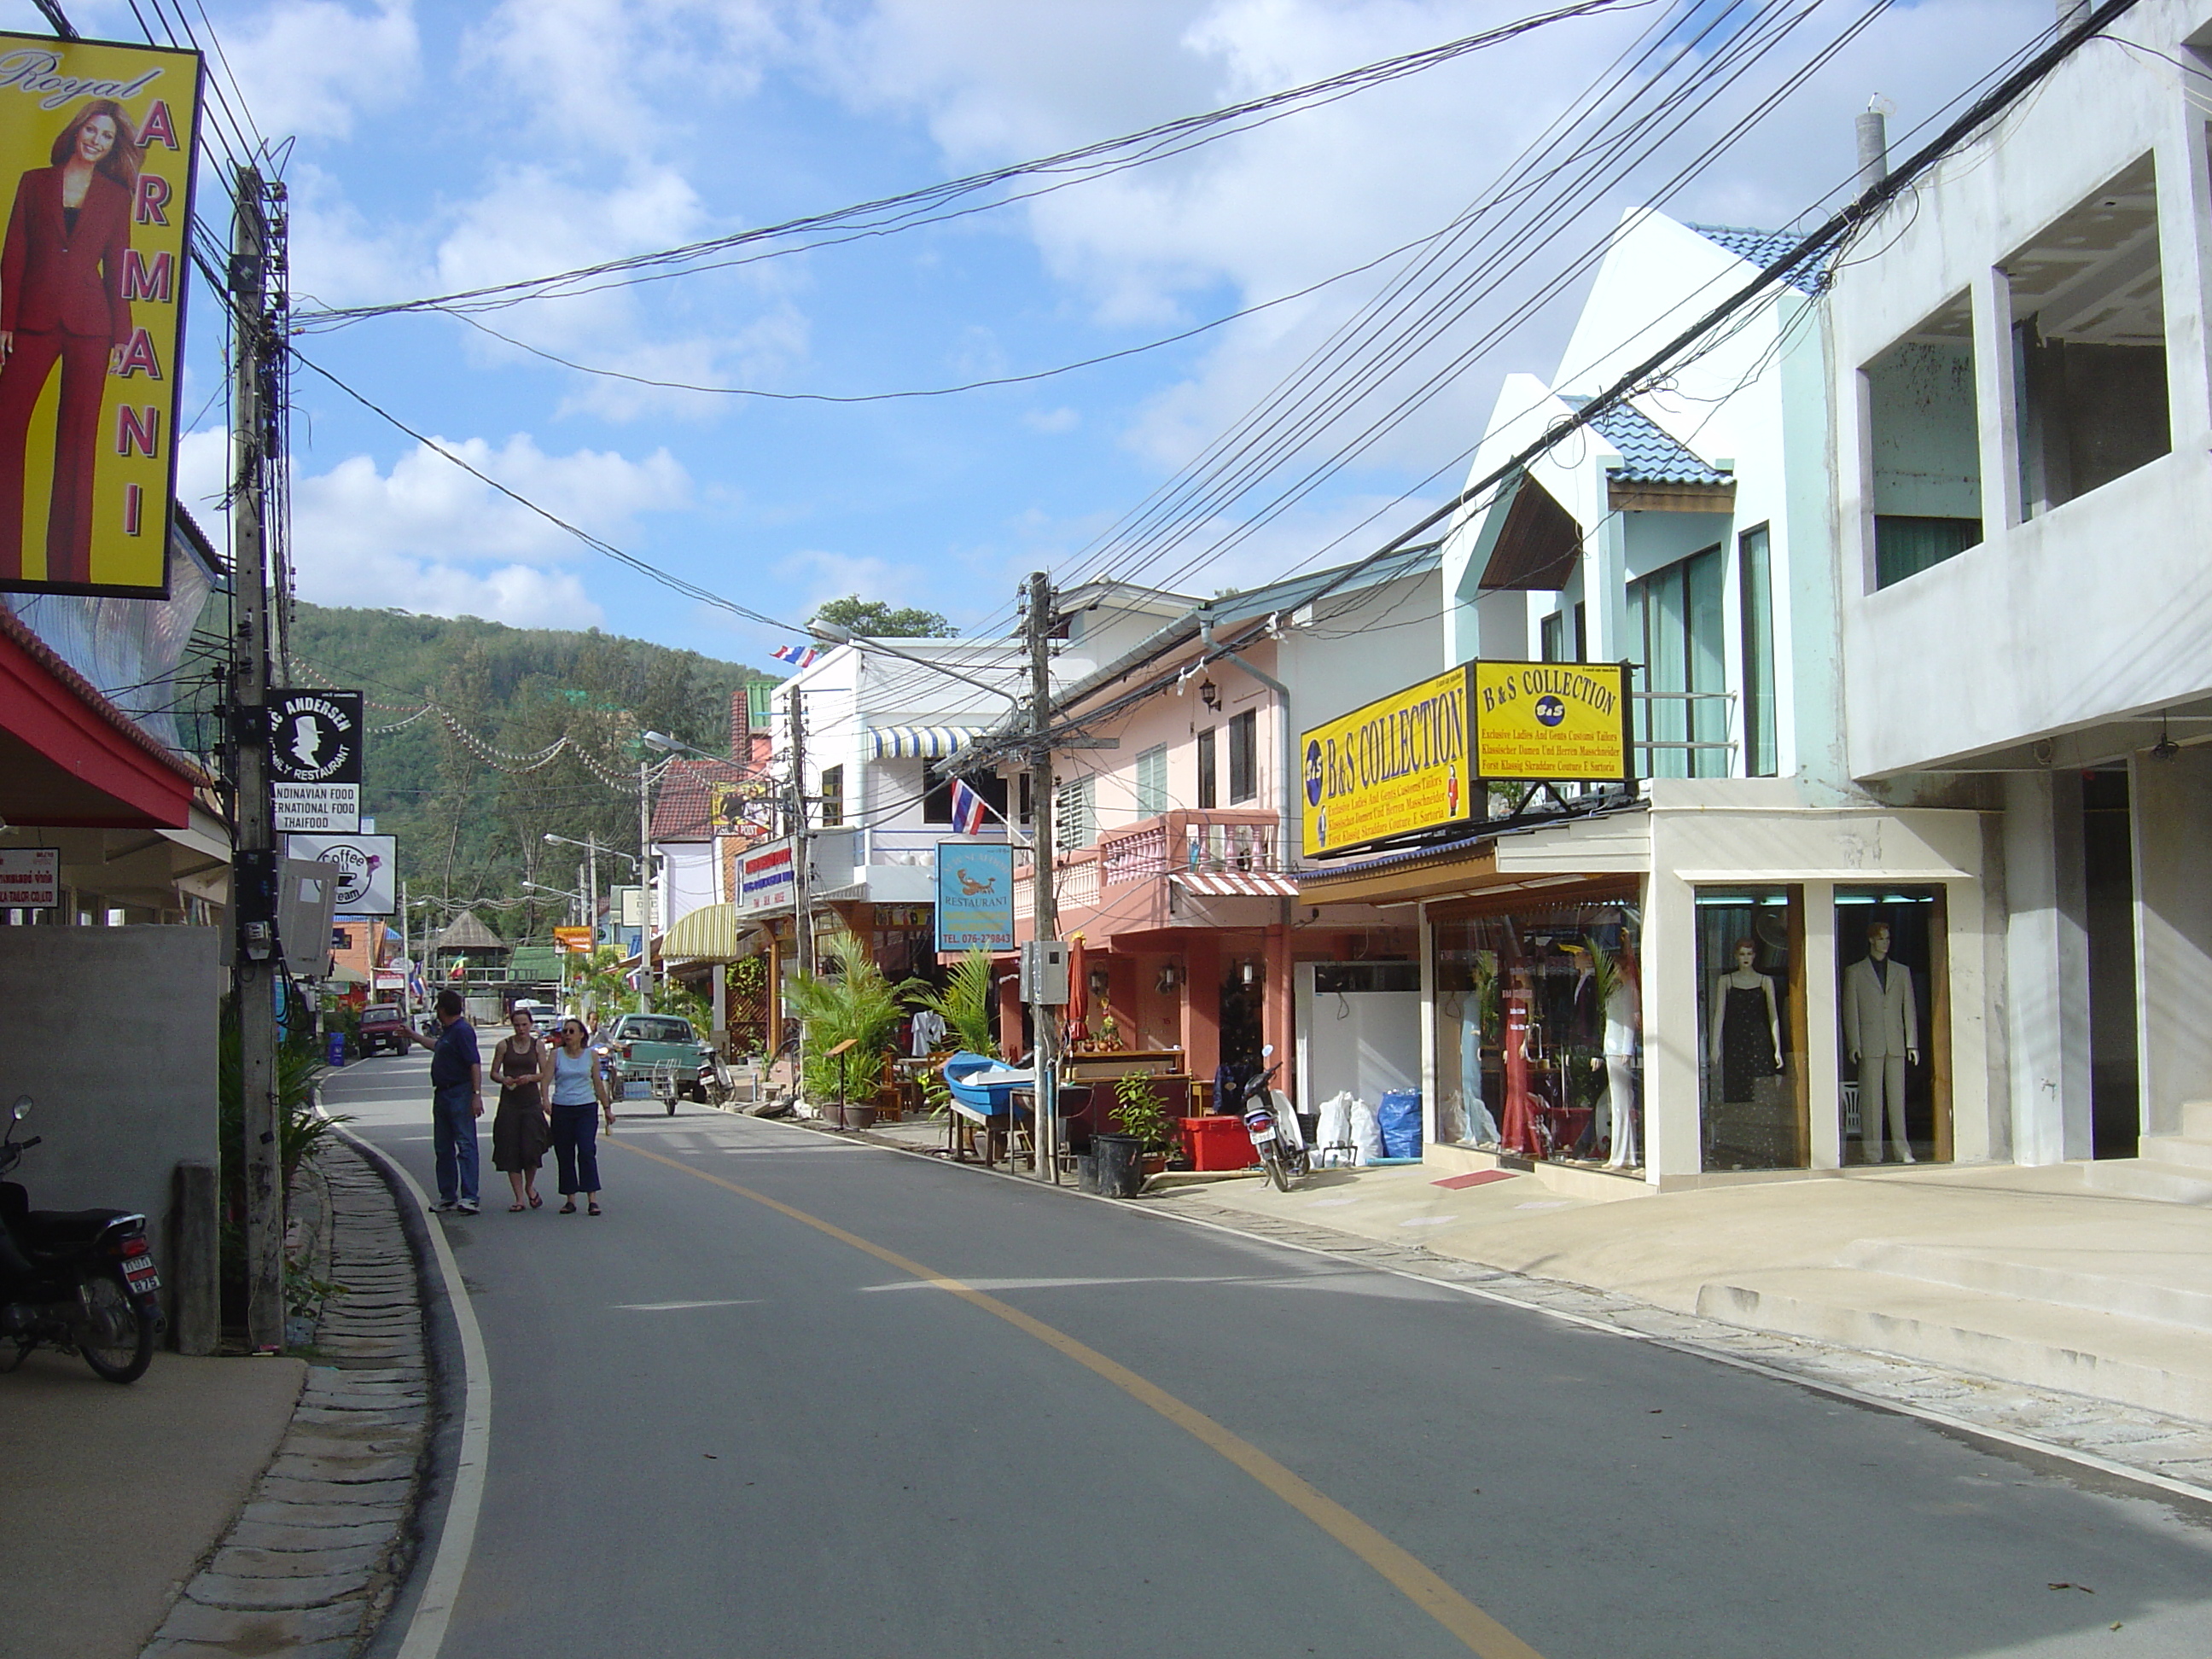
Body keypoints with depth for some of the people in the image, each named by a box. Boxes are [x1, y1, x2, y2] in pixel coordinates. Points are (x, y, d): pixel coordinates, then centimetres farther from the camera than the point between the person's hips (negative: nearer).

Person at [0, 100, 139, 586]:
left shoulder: (115, 195, 12)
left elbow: (117, 268, 10)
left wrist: (121, 336, 4)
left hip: (89, 323, 0)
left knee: (78, 438, -1)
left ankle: (68, 566, 1)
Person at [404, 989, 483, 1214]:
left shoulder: (462, 1031, -14)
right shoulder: (447, 1032, 16)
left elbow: (475, 1064, -20)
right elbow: (437, 1047, 39)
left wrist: (477, 1095, -26)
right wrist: (412, 1036, 51)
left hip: (460, 1096, -10)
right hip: (442, 1094, 10)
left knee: (465, 1146, -11)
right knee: (444, 1148, 13)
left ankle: (469, 1197, -14)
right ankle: (447, 1196, 19)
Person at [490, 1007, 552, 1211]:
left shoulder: (538, 1045, 5)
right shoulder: (504, 1045, 4)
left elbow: (545, 1074, 5)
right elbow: (494, 1073, 5)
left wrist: (531, 1078, -14)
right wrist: (503, 1079, -15)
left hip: (531, 1101, 0)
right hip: (509, 1102, 0)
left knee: (532, 1147, -9)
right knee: (510, 1150, -1)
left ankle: (530, 1187, 18)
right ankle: (519, 1197, 7)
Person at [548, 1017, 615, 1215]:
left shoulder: (591, 1055, 6)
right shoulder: (556, 1055, 4)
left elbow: (598, 1083, 11)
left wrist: (607, 1108, 13)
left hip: (586, 1109, -1)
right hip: (561, 1109, 1)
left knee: (587, 1152, -11)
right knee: (564, 1155, 4)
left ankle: (592, 1199, -12)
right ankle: (570, 1199, 12)